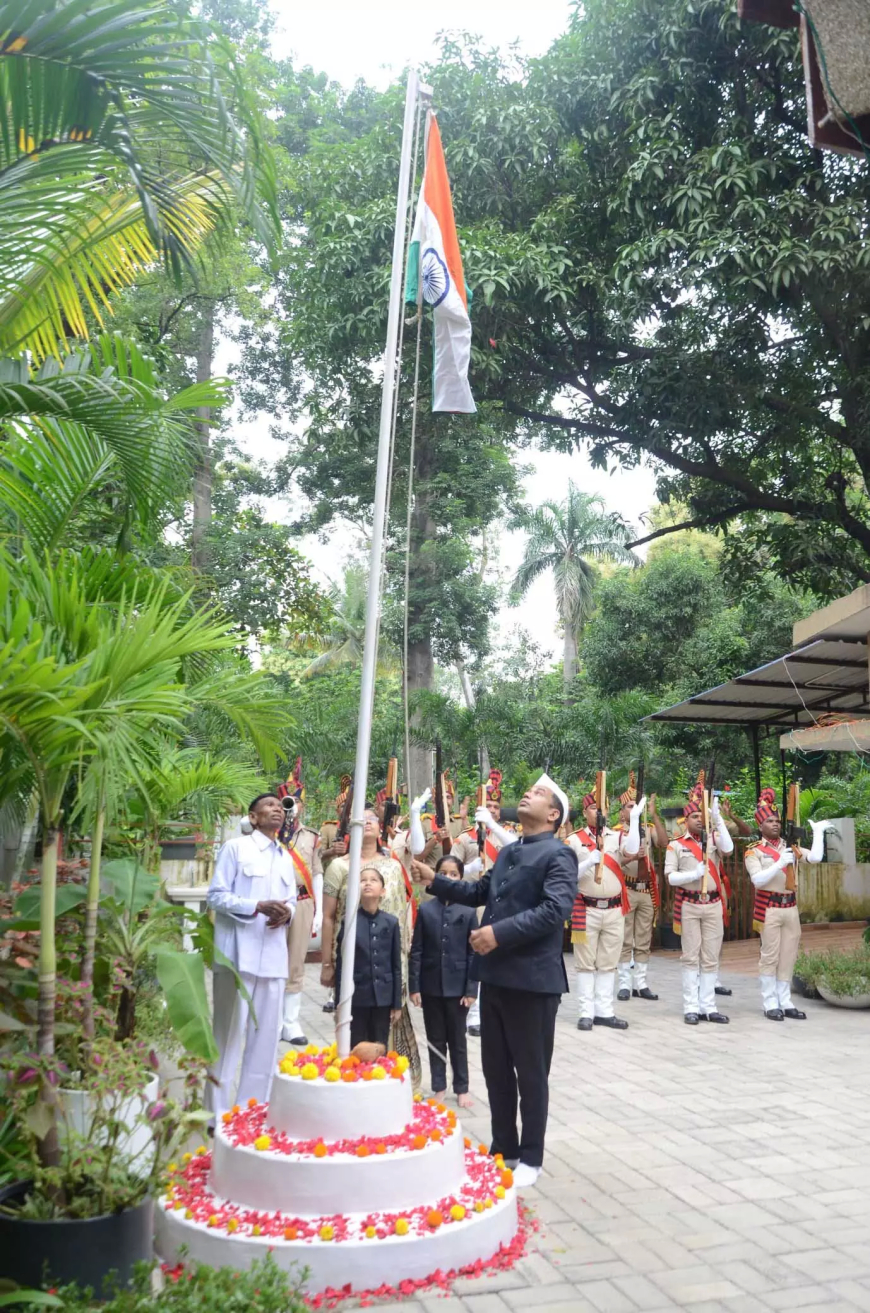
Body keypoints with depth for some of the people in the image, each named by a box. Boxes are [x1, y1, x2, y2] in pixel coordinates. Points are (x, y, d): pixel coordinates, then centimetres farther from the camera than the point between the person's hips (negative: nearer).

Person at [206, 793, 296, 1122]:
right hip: (239, 953, -6)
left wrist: (287, 912, -4)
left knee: (267, 1033, 8)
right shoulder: (235, 847, -1)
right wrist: (257, 906, -19)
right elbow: (216, 896, -5)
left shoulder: (286, 858, 18)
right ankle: (218, 1112, 9)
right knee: (229, 1032, 0)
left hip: (273, 955, 6)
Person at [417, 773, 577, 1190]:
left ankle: (530, 1158, 22)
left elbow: (554, 910, -24)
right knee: (495, 1068, 17)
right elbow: (480, 892, 19)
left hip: (532, 978, -8)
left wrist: (500, 932, -27)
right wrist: (436, 882, 10)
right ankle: (503, 1148, 32)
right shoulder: (508, 852, 14)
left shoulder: (558, 855, -12)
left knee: (530, 1072, 7)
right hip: (496, 975, 8)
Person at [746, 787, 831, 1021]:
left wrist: (818, 832, 0)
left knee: (788, 956, 9)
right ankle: (770, 1004, 7)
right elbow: (758, 880, -16)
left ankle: (785, 1003, 17)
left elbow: (815, 857, -3)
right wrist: (780, 863, -23)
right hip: (769, 908, -5)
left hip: (791, 907, 5)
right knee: (770, 956, 0)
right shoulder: (754, 851, -5)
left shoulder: (790, 847, 10)